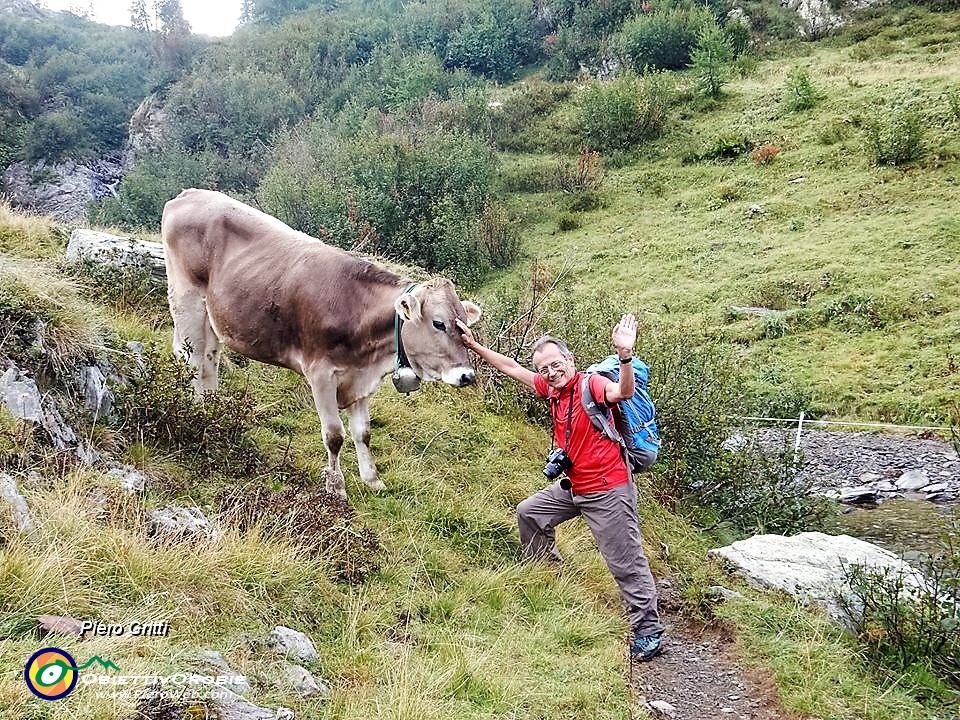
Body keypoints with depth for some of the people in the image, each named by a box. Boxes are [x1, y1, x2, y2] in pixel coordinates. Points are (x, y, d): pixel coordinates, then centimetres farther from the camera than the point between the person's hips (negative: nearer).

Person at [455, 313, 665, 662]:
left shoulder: (591, 384, -18)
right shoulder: (552, 388, 4)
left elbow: (623, 392, -39)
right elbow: (511, 368, 16)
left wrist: (625, 355, -56)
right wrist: (474, 346, 18)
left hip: (608, 491, -9)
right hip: (572, 487, 9)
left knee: (627, 565, -3)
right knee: (528, 512, 21)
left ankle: (649, 634, 8)